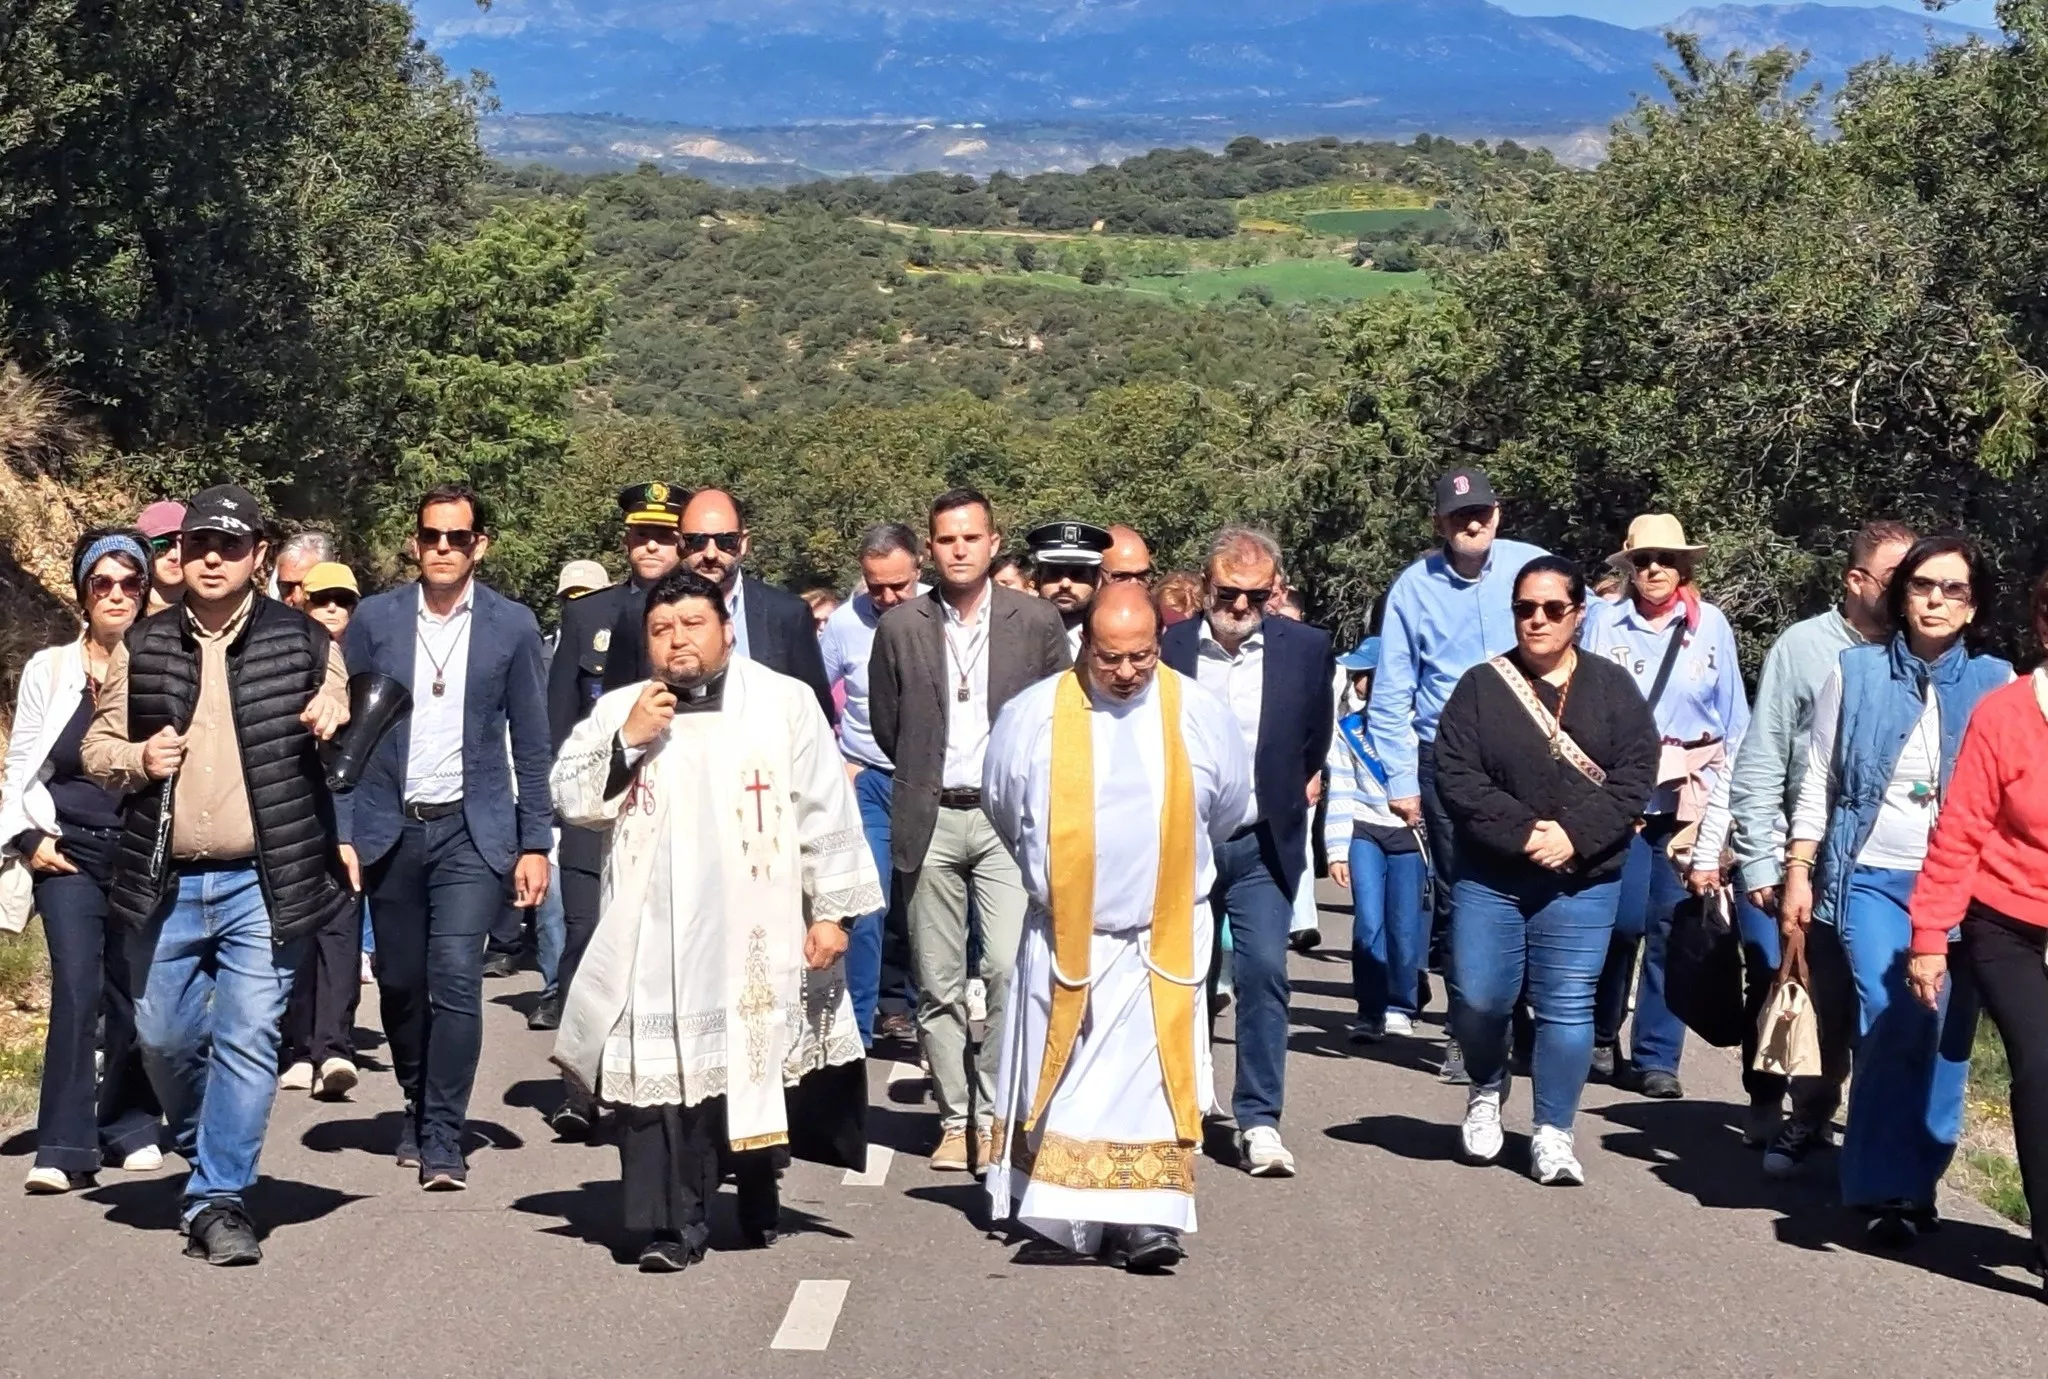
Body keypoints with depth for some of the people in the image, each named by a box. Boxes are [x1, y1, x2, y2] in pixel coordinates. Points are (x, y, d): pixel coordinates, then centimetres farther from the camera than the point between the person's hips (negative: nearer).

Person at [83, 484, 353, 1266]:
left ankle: (219, 1199, 3)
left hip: (262, 882, -2)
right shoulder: (142, 648, 8)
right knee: (164, 1039, 11)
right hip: (164, 884, 3)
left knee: (248, 1041, -5)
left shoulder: (304, 643, 2)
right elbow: (96, 747, 14)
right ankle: (206, 1151, 38)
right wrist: (136, 759, -8)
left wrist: (337, 718, -11)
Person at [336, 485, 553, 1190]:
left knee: (455, 977, -14)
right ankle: (419, 1107, 33)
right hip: (390, 829, 2)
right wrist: (341, 833, -3)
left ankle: (443, 1142, -6)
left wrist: (535, 844, -1)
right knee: (400, 983, 10)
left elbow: (531, 746, 4)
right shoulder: (375, 619, 3)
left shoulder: (512, 625, 1)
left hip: (473, 830, -2)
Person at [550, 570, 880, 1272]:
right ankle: (672, 1224, -5)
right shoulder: (619, 710, 11)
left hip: (758, 930, -1)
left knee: (756, 1063, 8)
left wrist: (832, 911, -2)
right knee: (661, 1069, -9)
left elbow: (826, 813, 3)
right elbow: (572, 801, 6)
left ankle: (758, 1201, 30)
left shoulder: (784, 702, 4)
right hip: (655, 933, 1)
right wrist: (626, 741, -7)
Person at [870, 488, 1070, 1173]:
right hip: (929, 820, 2)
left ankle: (996, 1114, -2)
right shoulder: (901, 626, 4)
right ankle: (955, 1120, 16)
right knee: (938, 985, 5)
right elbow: (886, 725, 13)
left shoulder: (1036, 621, 2)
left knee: (1010, 970, -14)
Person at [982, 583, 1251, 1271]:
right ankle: (1062, 1212, 18)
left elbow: (1230, 808, 12)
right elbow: (1002, 804, 9)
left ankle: (1151, 1218, -1)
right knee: (1060, 1078, 5)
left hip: (1163, 937, 0)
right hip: (1064, 933, 0)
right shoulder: (1034, 716, -7)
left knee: (1152, 1072, -3)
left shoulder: (1199, 716, -4)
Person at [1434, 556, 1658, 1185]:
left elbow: (1634, 778, -3)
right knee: (1478, 999, 1)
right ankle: (1487, 1090, 31)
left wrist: (1573, 835, -16)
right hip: (1488, 877, 0)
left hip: (1583, 882, 0)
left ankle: (1553, 1134, 10)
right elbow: (1456, 777, -6)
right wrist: (1522, 833, -16)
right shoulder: (1481, 685, 2)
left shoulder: (1613, 688, 4)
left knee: (1566, 1007, -1)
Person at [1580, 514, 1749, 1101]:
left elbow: (1734, 717, 10)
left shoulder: (1711, 625, 7)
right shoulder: (1603, 623, 4)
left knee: (1672, 925, -1)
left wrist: (1718, 788, 3)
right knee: (1624, 918, -8)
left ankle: (1656, 1057, 8)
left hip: (1689, 799, 1)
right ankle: (1600, 1035, 15)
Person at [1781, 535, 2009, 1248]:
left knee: (1944, 1037, -2)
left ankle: (1916, 1180, 13)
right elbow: (1818, 782, 7)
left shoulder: (1994, 682, 6)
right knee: (1893, 1028, -13)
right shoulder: (1856, 673, 5)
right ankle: (1887, 1187, -2)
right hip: (1872, 879, -1)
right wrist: (1798, 873, 2)